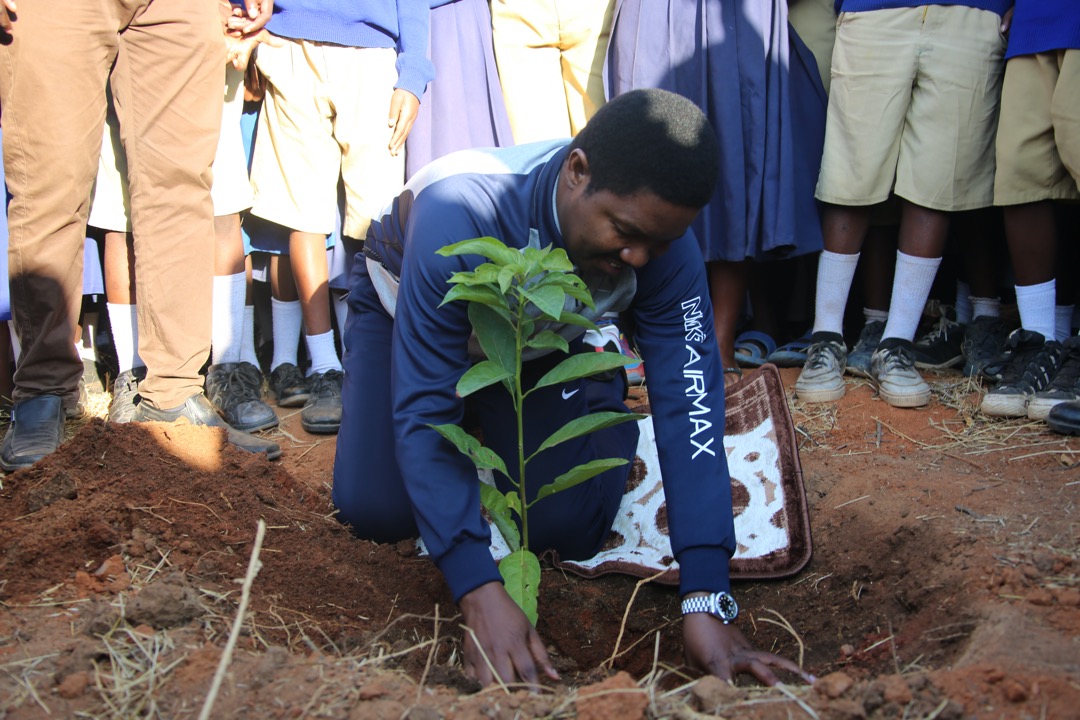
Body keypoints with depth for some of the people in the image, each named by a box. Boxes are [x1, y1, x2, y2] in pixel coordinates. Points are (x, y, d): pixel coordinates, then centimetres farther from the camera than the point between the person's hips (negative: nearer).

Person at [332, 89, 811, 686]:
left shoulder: (660, 239, -32)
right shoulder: (457, 217, -44)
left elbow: (689, 408, -34)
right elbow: (422, 412, -43)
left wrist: (704, 602, -44)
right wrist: (480, 595, -53)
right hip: (406, 314, -2)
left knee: (568, 529, -11)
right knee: (376, 511, -18)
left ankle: (605, 412, 22)